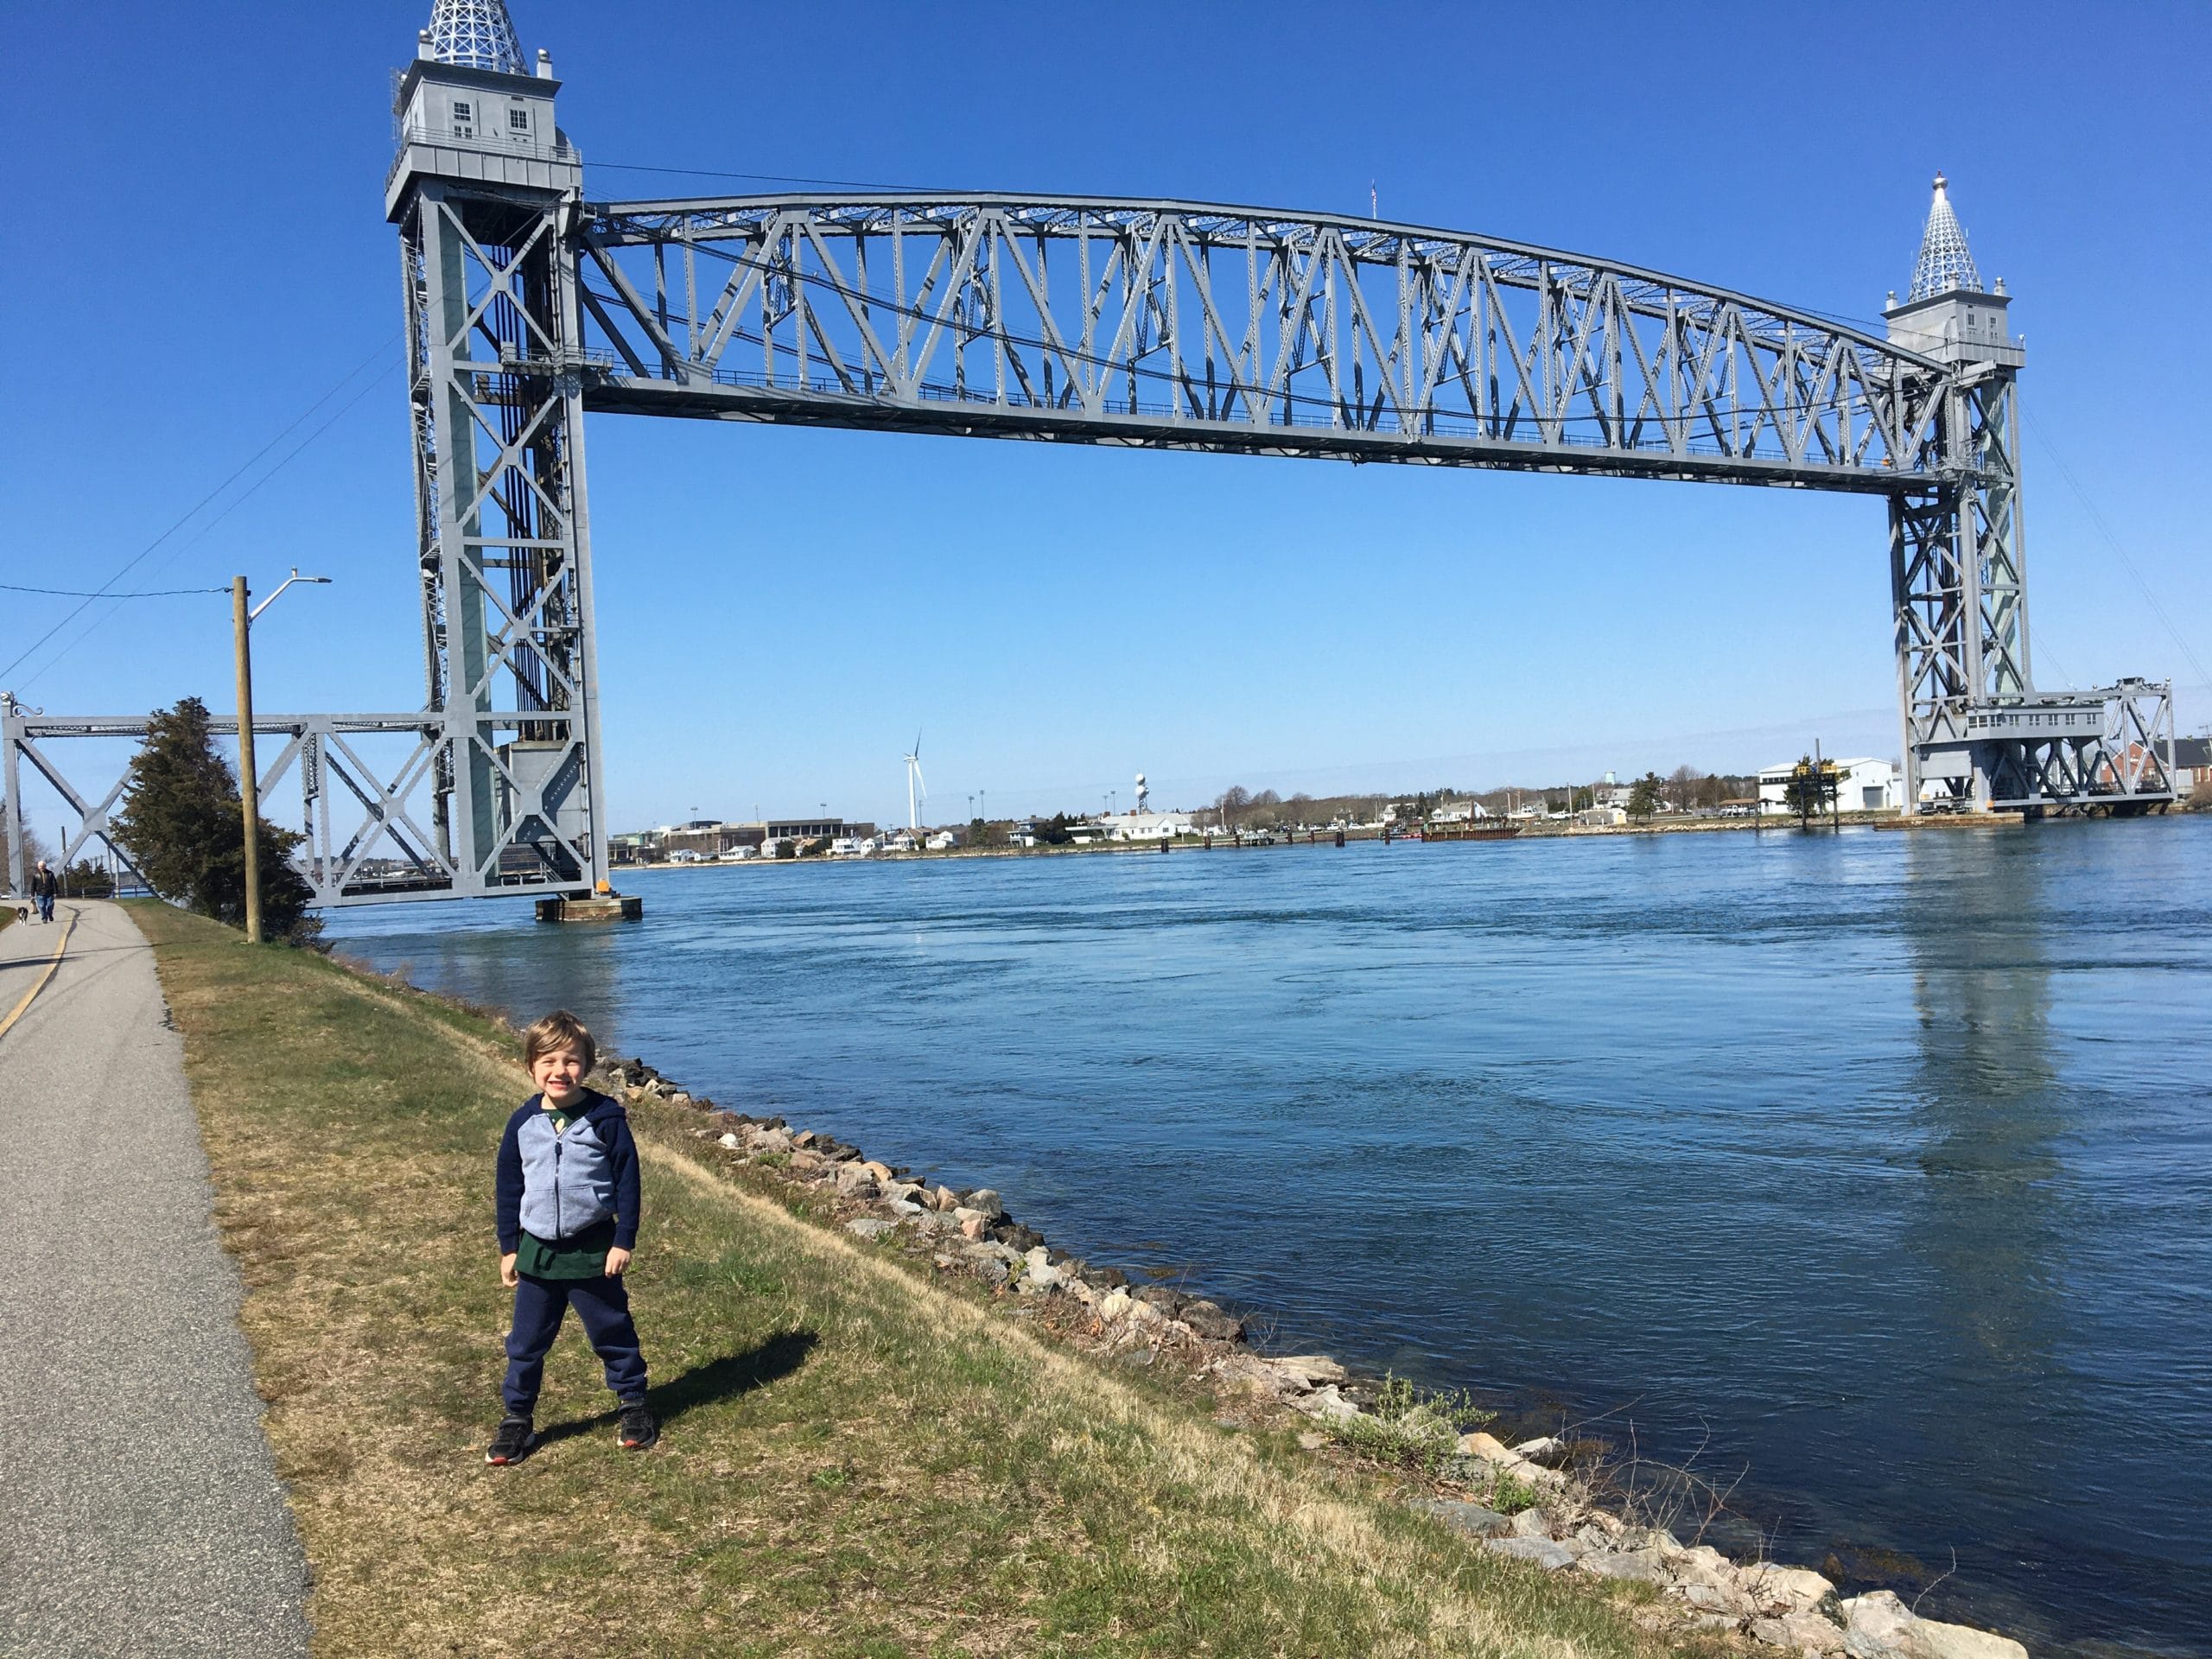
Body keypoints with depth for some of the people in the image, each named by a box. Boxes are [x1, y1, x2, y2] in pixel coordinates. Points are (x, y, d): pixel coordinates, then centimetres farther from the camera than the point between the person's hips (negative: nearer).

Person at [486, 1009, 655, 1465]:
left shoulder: (606, 1118, -12)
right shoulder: (522, 1123, -2)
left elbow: (628, 1182, -7)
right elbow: (508, 1189, 7)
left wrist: (624, 1240, -9)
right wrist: (508, 1248, 8)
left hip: (593, 1251, -3)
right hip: (536, 1252, 3)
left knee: (612, 1333, 10)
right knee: (526, 1341, 11)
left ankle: (634, 1405, 26)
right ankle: (516, 1419, 25)